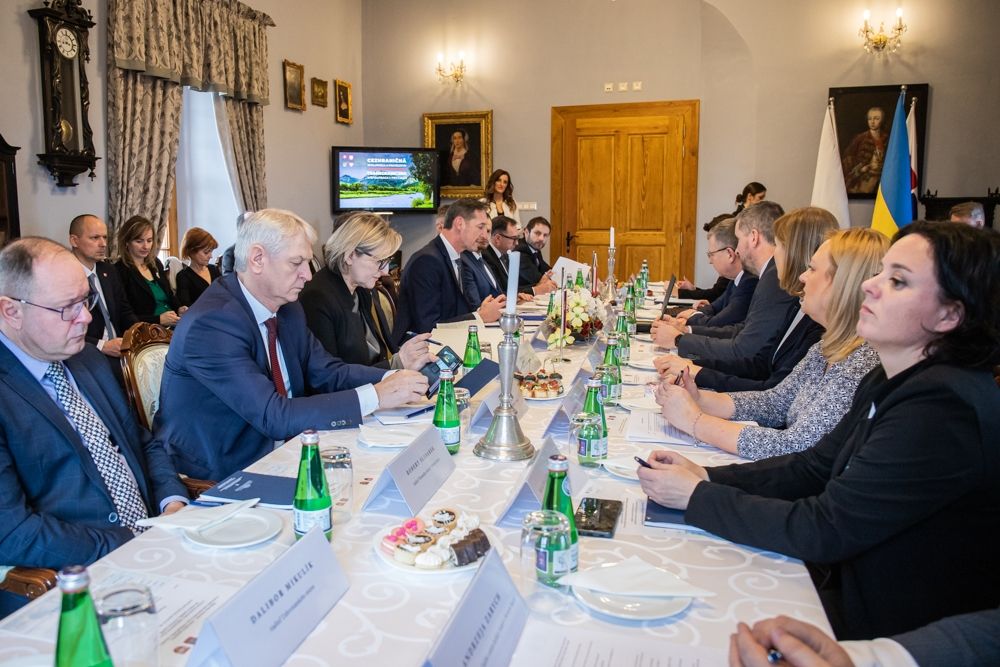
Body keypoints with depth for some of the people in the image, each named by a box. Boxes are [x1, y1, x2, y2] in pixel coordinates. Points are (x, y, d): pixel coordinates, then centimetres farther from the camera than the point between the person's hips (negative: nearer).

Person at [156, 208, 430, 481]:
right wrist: (375, 396, -28)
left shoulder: (288, 309, 4)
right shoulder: (210, 323, -23)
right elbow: (274, 417, -28)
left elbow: (327, 372, 8)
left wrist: (393, 378, -10)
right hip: (218, 476, -7)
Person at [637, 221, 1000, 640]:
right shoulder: (890, 384, 2)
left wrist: (696, 496, -19)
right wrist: (707, 477, -8)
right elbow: (813, 467, 5)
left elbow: (822, 530, -26)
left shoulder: (943, 410, -28)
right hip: (852, 578, 7)